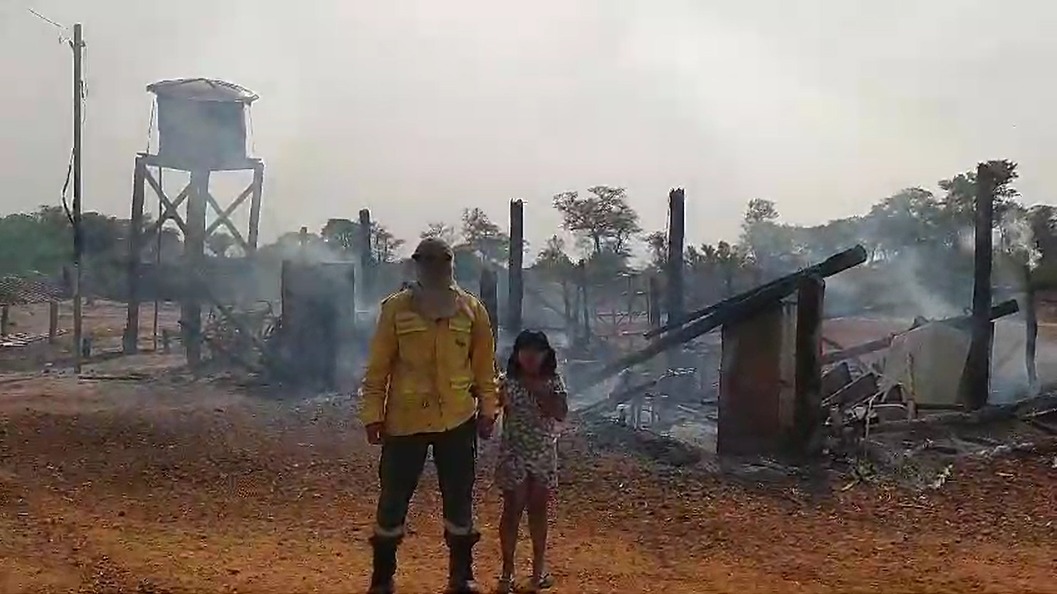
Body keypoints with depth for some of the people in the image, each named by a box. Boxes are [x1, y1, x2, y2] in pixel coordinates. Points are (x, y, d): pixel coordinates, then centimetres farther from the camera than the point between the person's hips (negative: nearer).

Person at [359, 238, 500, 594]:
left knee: (459, 500, 10)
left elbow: (484, 365, 6)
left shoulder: (471, 309, 1)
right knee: (393, 500, 7)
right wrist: (373, 414, -5)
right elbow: (378, 367, -3)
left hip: (458, 420, 1)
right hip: (405, 420, -1)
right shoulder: (395, 308, -4)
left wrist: (488, 409, 3)